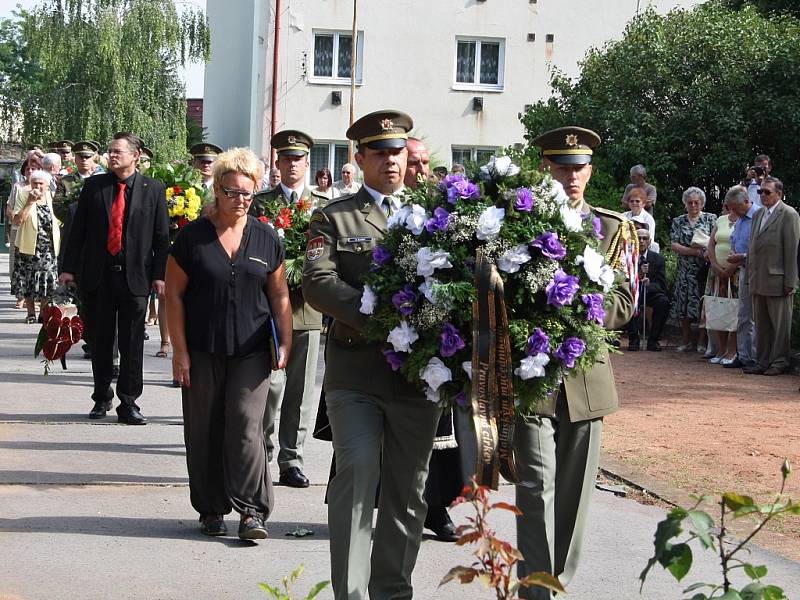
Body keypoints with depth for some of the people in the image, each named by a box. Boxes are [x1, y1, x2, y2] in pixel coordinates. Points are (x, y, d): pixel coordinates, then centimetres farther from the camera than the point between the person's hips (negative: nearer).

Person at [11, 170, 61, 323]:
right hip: (29, 247, -3)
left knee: (48, 282, 0)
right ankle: (31, 313, 12)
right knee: (28, 282, 1)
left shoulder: (50, 198, 6)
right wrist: (30, 202, -20)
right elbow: (17, 221, -17)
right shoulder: (24, 197, -5)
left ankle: (43, 312, 12)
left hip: (49, 247, 3)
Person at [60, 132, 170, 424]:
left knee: (132, 344, 1)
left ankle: (128, 403, 8)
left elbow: (162, 236, 1)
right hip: (97, 274, 2)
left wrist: (159, 274, -5)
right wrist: (70, 268, 2)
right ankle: (102, 398, 24)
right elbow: (78, 230, 7)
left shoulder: (154, 189, 1)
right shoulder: (93, 186, 6)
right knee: (99, 342, 10)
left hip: (135, 276, -2)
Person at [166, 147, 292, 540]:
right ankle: (211, 510, 17)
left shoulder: (266, 238, 7)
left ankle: (252, 510, -5)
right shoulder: (193, 236, 0)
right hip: (202, 352, 0)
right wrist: (179, 351, -4)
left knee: (246, 426, -9)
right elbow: (174, 295, 1)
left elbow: (279, 296, 12)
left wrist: (285, 344, 4)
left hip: (250, 352, 0)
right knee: (204, 431, 5)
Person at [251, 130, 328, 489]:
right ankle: (261, 451, 11)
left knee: (301, 390, 4)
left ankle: (291, 460, 12)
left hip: (308, 307, 2)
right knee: (271, 384, -6)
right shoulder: (260, 203, 7)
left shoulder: (323, 206, 12)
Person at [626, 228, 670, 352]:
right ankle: (634, 339, -19)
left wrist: (649, 284, -26)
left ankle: (653, 339, -15)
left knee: (664, 301, -30)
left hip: (651, 292, 1)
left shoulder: (658, 259, 1)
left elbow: (662, 285, -3)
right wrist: (638, 275, -28)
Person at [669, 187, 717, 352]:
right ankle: (685, 341, 13)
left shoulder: (711, 219, 4)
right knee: (684, 306, 4)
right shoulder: (678, 222, 9)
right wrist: (695, 251, -12)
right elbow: (674, 245, -1)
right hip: (685, 270, 3)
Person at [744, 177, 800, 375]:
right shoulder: (758, 215, 17)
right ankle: (762, 361, 17)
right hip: (758, 281, 7)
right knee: (761, 324, 11)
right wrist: (750, 275, 13)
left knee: (780, 324, 0)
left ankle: (779, 362, 6)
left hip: (777, 280, -7)